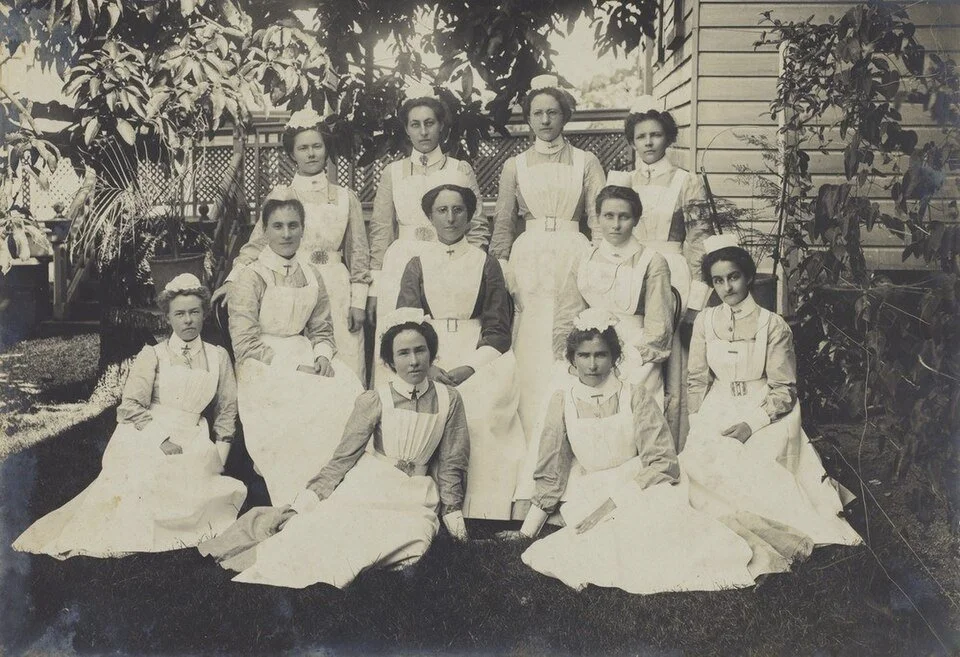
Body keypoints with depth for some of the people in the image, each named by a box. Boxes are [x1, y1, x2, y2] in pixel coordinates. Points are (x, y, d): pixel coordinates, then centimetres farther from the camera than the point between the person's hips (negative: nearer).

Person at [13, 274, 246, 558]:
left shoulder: (218, 357, 10)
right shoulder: (153, 355, 3)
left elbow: (227, 410, 16)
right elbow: (132, 405, -6)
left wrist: (218, 460, 7)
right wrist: (164, 442, -17)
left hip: (194, 443, 2)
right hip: (147, 438, -2)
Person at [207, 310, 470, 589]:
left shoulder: (449, 399, 3)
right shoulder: (373, 401, -2)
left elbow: (451, 464, 10)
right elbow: (343, 457, -1)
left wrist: (452, 512, 7)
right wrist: (302, 503, -8)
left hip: (415, 501, 2)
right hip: (369, 489, -2)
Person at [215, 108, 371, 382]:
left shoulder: (346, 198, 8)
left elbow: (358, 254, 9)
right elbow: (255, 245, 1)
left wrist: (358, 302, 3)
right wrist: (232, 280, -13)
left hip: (337, 296, 1)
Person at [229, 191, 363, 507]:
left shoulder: (312, 275, 12)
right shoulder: (251, 277, -5)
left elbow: (322, 329, 16)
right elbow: (245, 342, -10)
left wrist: (323, 356, -6)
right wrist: (292, 367, -17)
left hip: (304, 359, 5)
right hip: (263, 367, -5)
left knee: (350, 389, -23)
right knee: (317, 401, -31)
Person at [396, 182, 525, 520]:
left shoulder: (486, 265, 11)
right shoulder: (417, 266, 15)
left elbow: (497, 330, 4)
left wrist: (467, 369, -14)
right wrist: (427, 366, -14)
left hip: (479, 358, -1)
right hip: (424, 359, 1)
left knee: (480, 414, -28)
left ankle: (481, 515, -20)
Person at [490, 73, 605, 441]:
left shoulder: (586, 163, 8)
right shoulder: (515, 166, 12)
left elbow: (599, 218, 3)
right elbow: (503, 224, 12)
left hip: (573, 255, -1)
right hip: (529, 258, 1)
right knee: (531, 352, -2)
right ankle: (534, 440, 6)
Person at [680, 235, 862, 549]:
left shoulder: (773, 325, -5)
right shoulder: (705, 321, 6)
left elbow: (784, 390, -5)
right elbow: (698, 380, 10)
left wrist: (752, 424, -18)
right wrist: (697, 425, -3)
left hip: (766, 413, -3)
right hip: (719, 411, 3)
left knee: (756, 462, -31)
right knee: (698, 455, -26)